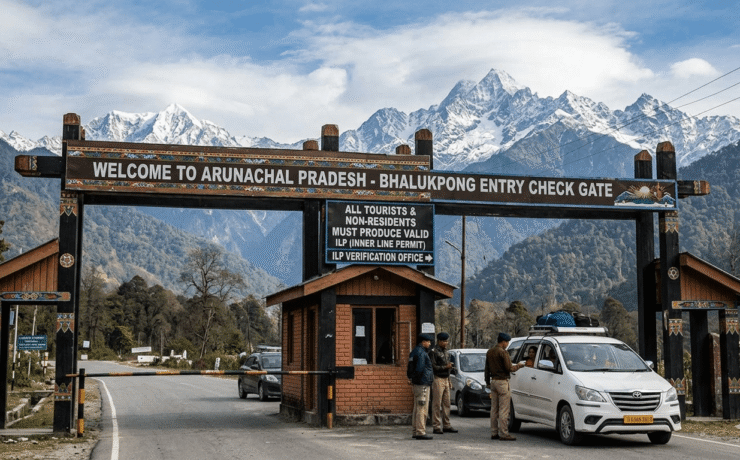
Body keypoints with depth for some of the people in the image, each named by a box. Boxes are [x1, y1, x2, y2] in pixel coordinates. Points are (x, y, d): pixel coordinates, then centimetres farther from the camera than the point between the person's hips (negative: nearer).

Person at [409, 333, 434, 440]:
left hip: (417, 384, 11)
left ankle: (415, 431, 17)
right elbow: (419, 368, -23)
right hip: (423, 384, -11)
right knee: (422, 409, -9)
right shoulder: (421, 353, -15)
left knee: (417, 409, 13)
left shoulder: (415, 351, 18)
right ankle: (420, 432, -8)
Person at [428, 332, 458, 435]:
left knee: (446, 403, 7)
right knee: (437, 404, -7)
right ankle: (436, 427, -4)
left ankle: (446, 425, 13)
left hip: (446, 379, 8)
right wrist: (445, 367, -16)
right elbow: (433, 367, -13)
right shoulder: (433, 352, -8)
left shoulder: (446, 352, 18)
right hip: (438, 379, -8)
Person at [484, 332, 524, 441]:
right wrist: (518, 366, 4)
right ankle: (503, 434, -7)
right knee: (503, 409, -6)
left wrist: (488, 382, 24)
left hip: (493, 381, 8)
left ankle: (494, 433, 13)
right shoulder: (502, 352, -13)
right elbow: (509, 368, -14)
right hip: (502, 382, -8)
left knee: (494, 409, 10)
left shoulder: (489, 352, 13)